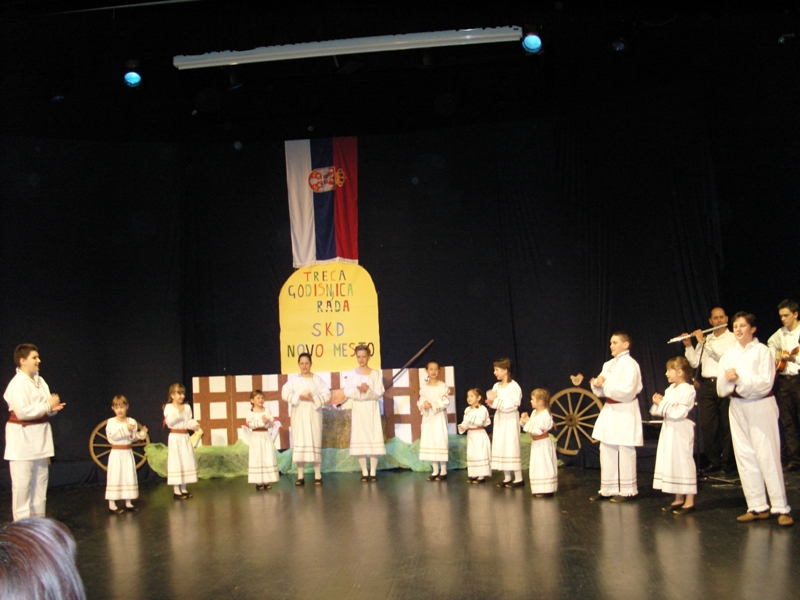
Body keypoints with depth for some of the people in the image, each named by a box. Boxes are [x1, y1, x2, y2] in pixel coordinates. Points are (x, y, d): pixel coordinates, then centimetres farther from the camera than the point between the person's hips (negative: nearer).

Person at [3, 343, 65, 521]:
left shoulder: (39, 381, 9)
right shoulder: (17, 384, -15)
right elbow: (22, 412, -23)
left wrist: (53, 407, -6)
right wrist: (48, 406, -17)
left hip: (40, 436, 9)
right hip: (22, 437, -9)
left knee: (40, 480, 15)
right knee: (22, 483, -5)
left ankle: (38, 519, 26)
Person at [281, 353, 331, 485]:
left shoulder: (317, 379, 4)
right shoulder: (293, 380, 6)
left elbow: (327, 395, -4)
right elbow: (285, 394, -6)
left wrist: (313, 398, -17)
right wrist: (299, 397, -15)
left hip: (313, 415, -1)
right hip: (299, 416, 1)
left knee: (315, 442, -1)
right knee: (299, 442, 0)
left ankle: (317, 476, 4)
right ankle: (300, 476, 6)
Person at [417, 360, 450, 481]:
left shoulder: (443, 386, -6)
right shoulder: (423, 387, 6)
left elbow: (445, 402, -13)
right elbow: (420, 402, 5)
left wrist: (432, 404, -19)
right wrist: (424, 404, -16)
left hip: (439, 418, -4)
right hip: (428, 418, 4)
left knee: (440, 441, -4)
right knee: (429, 442, 6)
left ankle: (443, 471, 6)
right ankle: (435, 471, 16)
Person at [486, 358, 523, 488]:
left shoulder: (514, 386, -13)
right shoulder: (496, 386, 9)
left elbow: (513, 405, -18)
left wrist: (496, 401, -21)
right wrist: (491, 402, -9)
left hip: (510, 420, -7)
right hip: (499, 420, 7)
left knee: (512, 447, -5)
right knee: (500, 447, 8)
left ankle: (518, 478, 2)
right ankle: (507, 478, 16)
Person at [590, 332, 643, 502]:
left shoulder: (629, 364, -10)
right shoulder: (608, 365, 14)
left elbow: (627, 390, -20)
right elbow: (602, 392, 15)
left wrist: (606, 383, -17)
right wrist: (597, 385, -6)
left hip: (624, 413, -8)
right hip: (609, 411, 8)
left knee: (625, 452, -2)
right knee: (607, 451, 9)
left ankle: (627, 490, 8)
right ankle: (607, 488, 17)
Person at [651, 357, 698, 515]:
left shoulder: (688, 390, -14)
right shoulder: (670, 389, 12)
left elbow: (678, 412, -22)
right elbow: (659, 412, 15)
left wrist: (662, 403, -15)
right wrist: (658, 403, -4)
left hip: (680, 431, -9)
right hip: (669, 430, 9)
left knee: (683, 462, -4)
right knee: (671, 463, 12)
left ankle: (689, 501, 3)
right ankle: (678, 499, 22)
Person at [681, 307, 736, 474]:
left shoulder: (733, 338, 2)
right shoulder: (705, 340, 16)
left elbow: (725, 354, -17)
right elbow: (694, 363, 12)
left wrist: (704, 341, -11)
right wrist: (688, 346, -1)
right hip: (707, 384, 4)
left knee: (727, 425, 0)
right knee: (706, 425, 1)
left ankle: (728, 461, 11)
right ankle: (713, 461, 11)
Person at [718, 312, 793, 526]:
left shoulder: (762, 351, -4)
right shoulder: (728, 355, 10)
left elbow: (765, 383, -14)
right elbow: (721, 389, 5)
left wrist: (739, 377, -21)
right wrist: (728, 380, -15)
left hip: (761, 406, -5)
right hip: (737, 408, 5)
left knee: (767, 456, -6)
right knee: (745, 456, 4)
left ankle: (781, 508, -1)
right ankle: (758, 506, 11)